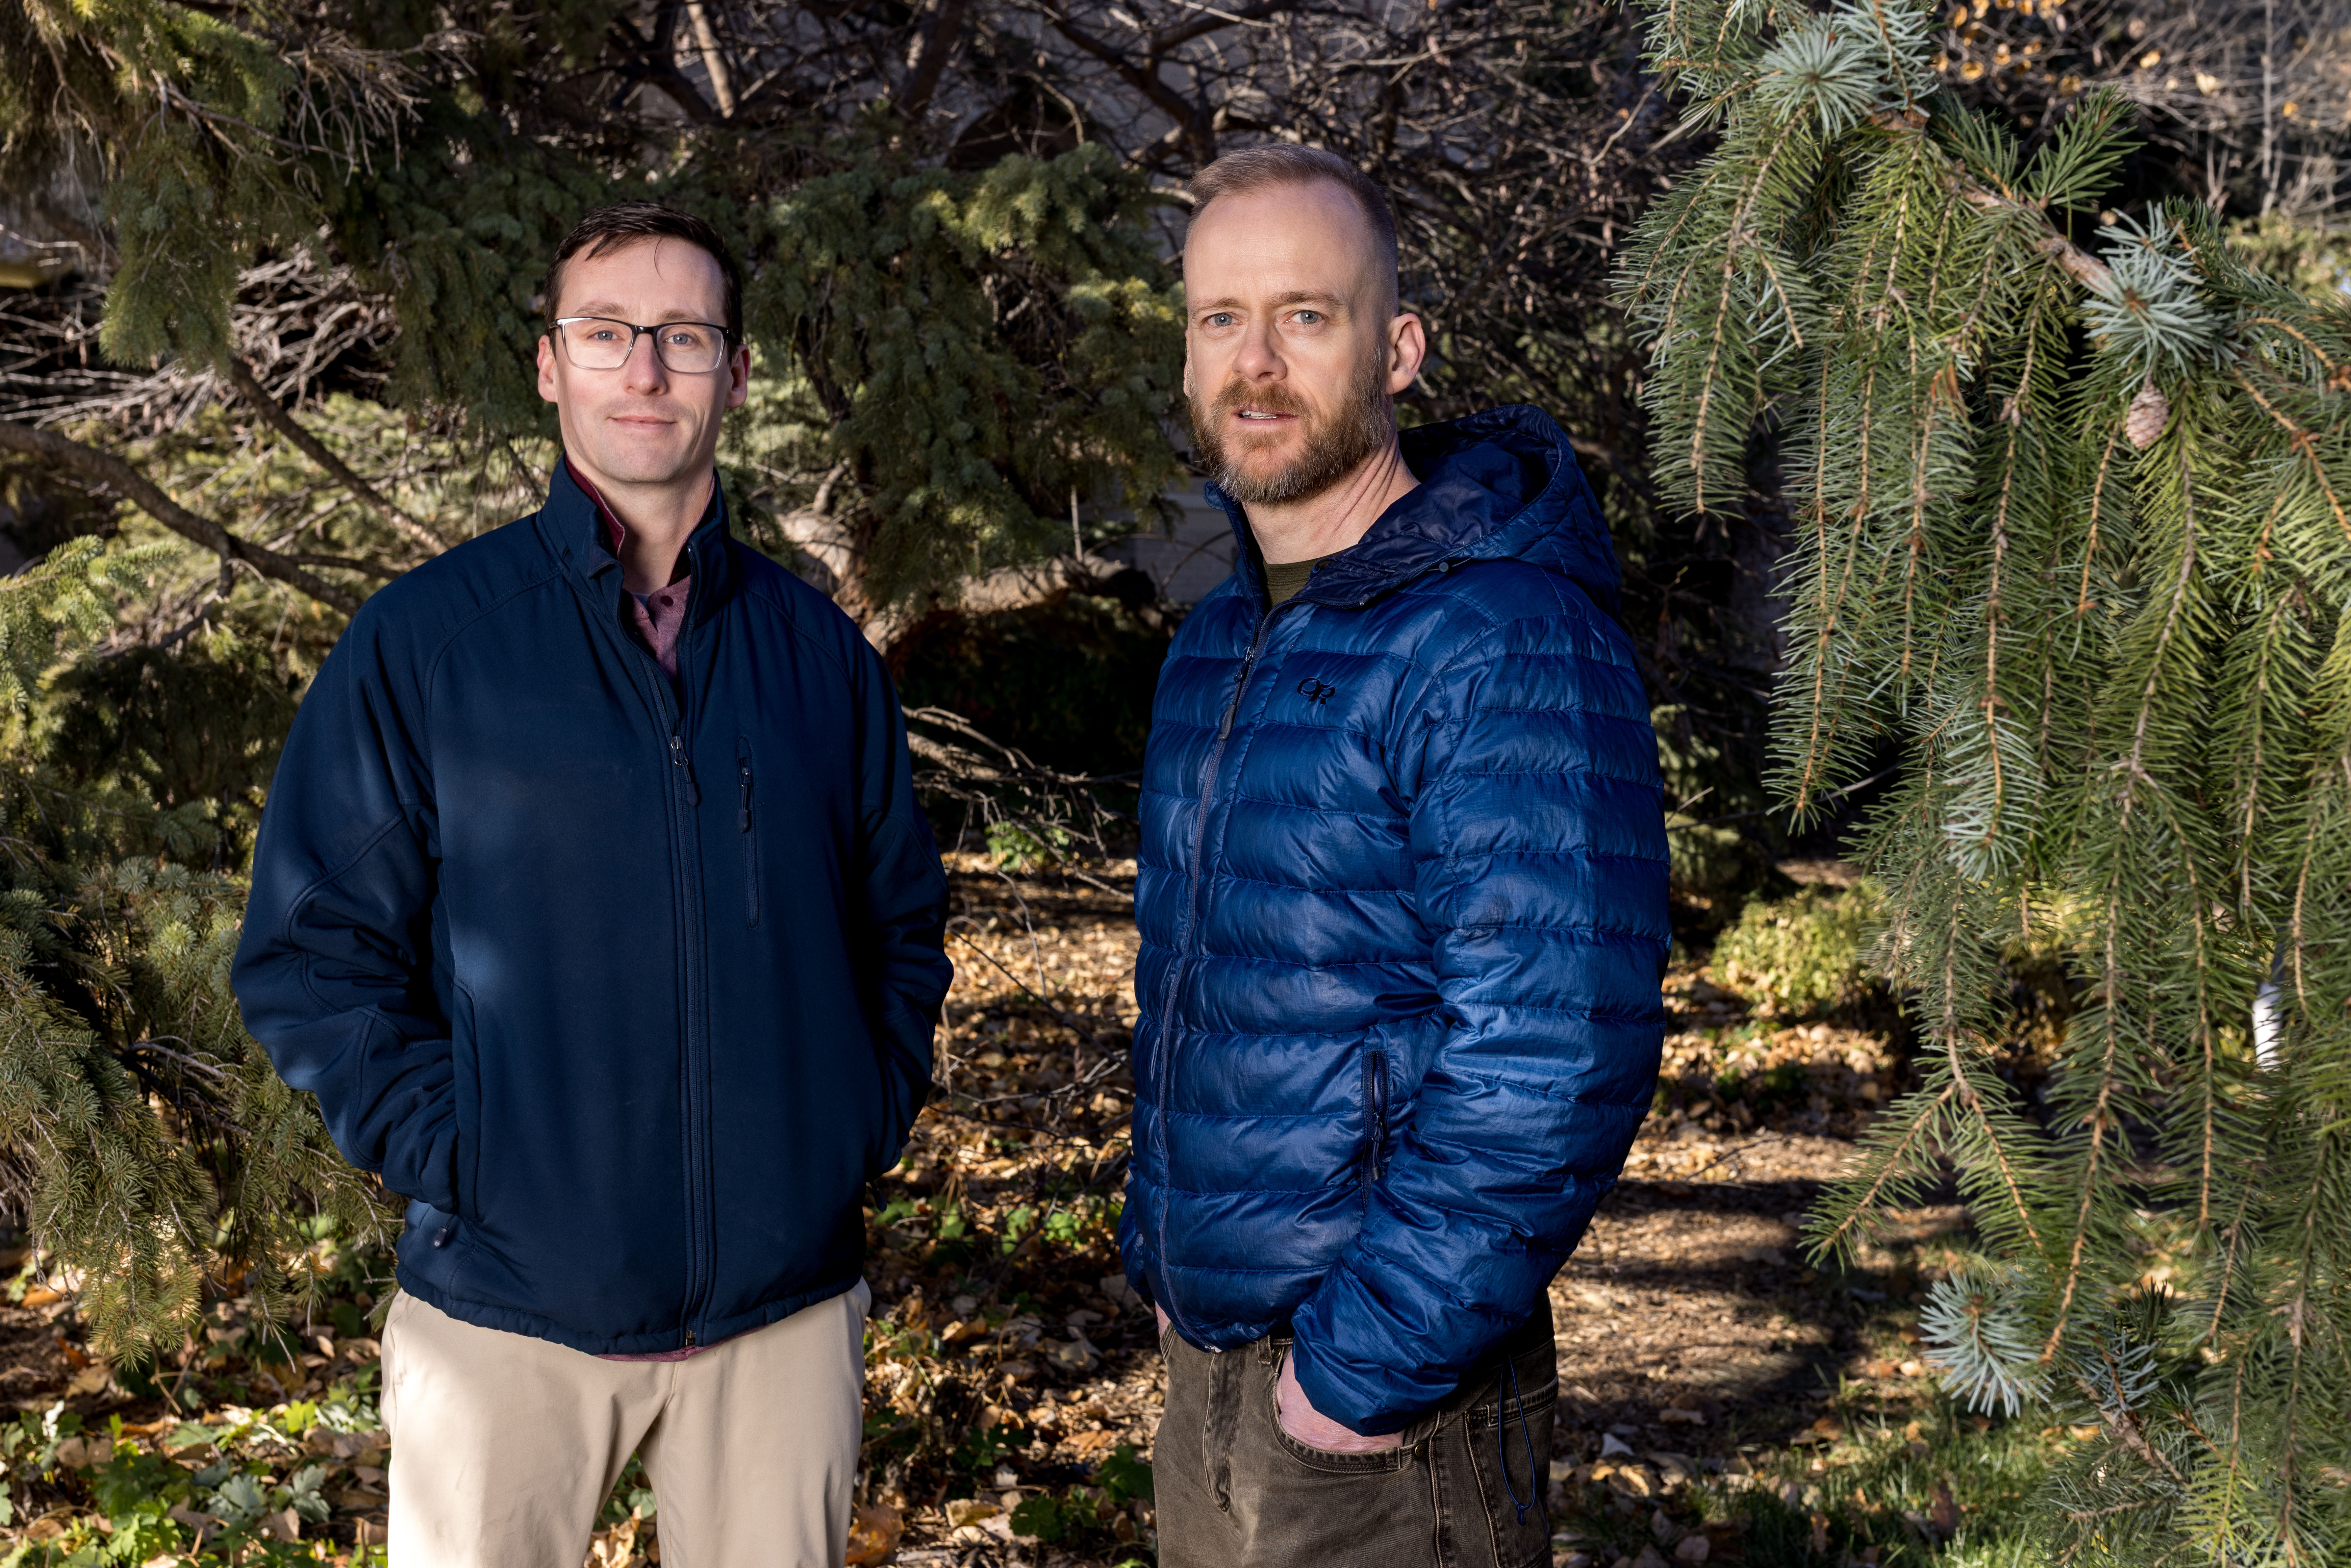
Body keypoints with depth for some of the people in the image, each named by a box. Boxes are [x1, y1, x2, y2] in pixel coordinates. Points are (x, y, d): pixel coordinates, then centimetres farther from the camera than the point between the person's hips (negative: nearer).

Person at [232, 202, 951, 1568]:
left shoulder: (819, 649, 5)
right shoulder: (427, 638, -3)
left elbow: (903, 924, 13)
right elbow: (313, 952, -2)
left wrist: (868, 1121, 0)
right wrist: (450, 1155, -11)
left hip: (789, 1305, 3)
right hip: (507, 1308, -2)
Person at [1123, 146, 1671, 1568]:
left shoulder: (1508, 647, -19)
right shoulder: (1219, 641, 8)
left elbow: (1560, 1060, -24)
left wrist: (1369, 1361, -20)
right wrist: (1162, 1253, 13)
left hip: (1390, 1406, -8)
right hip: (1206, 1362, 8)